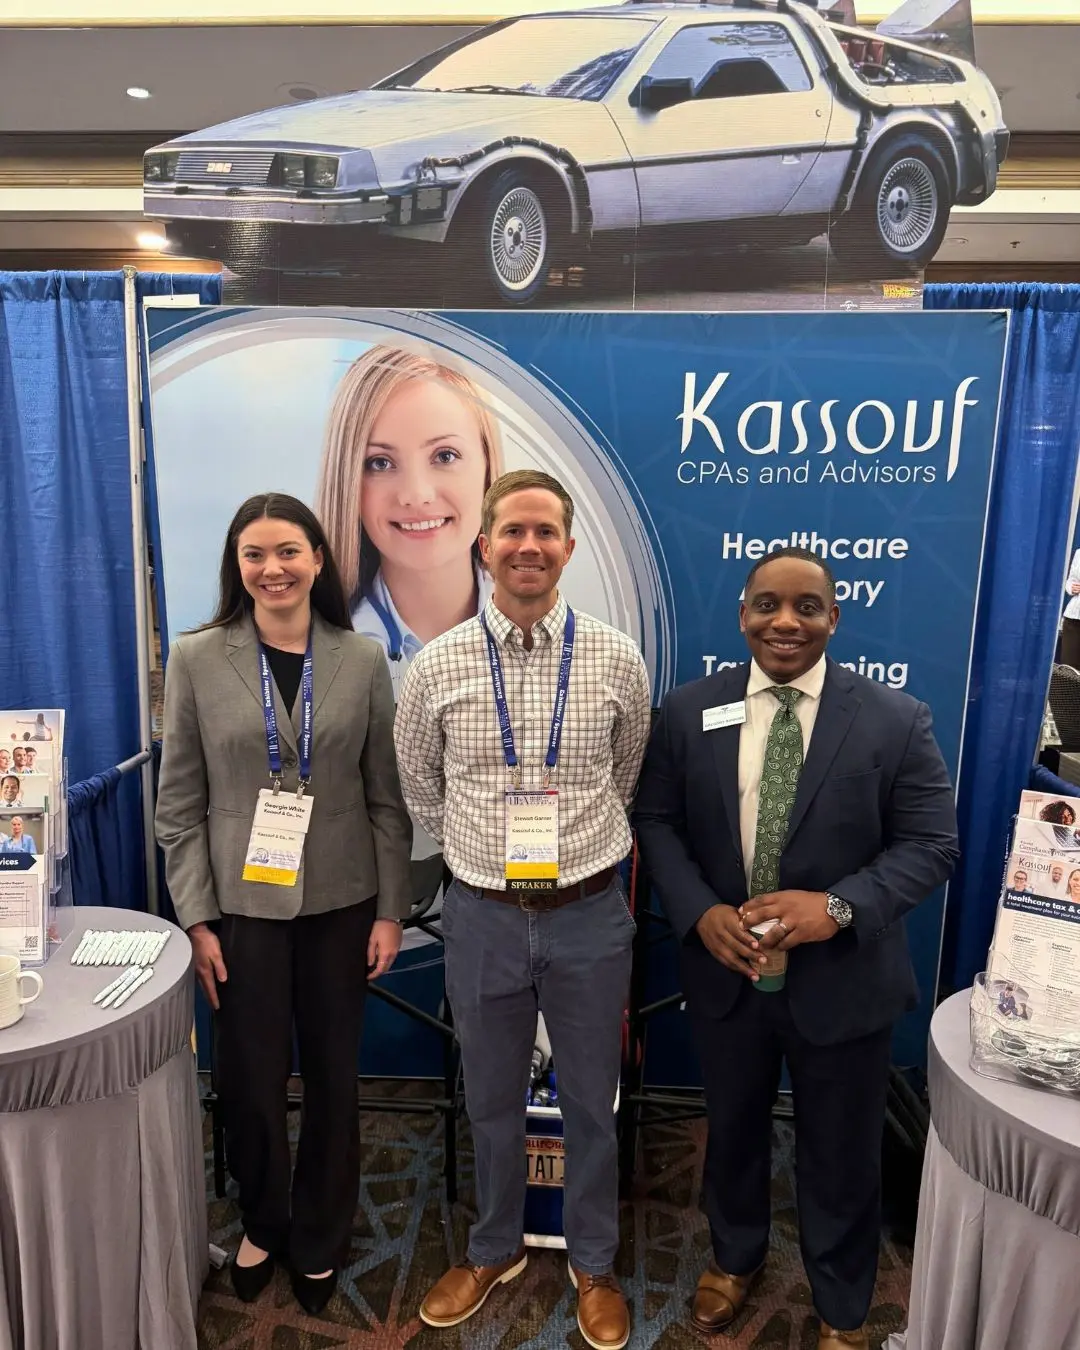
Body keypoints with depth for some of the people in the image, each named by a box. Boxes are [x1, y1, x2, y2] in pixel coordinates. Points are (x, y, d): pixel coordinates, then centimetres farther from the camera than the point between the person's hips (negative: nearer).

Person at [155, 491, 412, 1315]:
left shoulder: (363, 661, -3)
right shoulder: (197, 660, -5)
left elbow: (387, 797, -1)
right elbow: (179, 802, -2)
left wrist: (391, 910, -2)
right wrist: (196, 918, -5)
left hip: (340, 905, 1)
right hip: (241, 906, 0)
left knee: (334, 1079, 13)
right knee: (252, 1082, 12)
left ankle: (320, 1241, 38)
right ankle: (264, 1225, 42)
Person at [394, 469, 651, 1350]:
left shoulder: (617, 661, -7)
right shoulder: (438, 666, -7)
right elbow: (419, 787, 9)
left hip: (589, 914, 0)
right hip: (482, 915, 1)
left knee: (591, 1103, 18)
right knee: (492, 1101, 20)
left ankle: (594, 1264, 43)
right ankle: (495, 1250, 46)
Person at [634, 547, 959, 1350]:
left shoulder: (896, 720, -11)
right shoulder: (688, 712, -5)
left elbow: (932, 846, -10)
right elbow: (657, 822, -1)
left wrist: (839, 905, -25)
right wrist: (700, 911, -17)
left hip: (844, 982, -1)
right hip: (726, 974, 2)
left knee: (840, 1157, 19)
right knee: (733, 1131, 25)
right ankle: (736, 1258, 54)